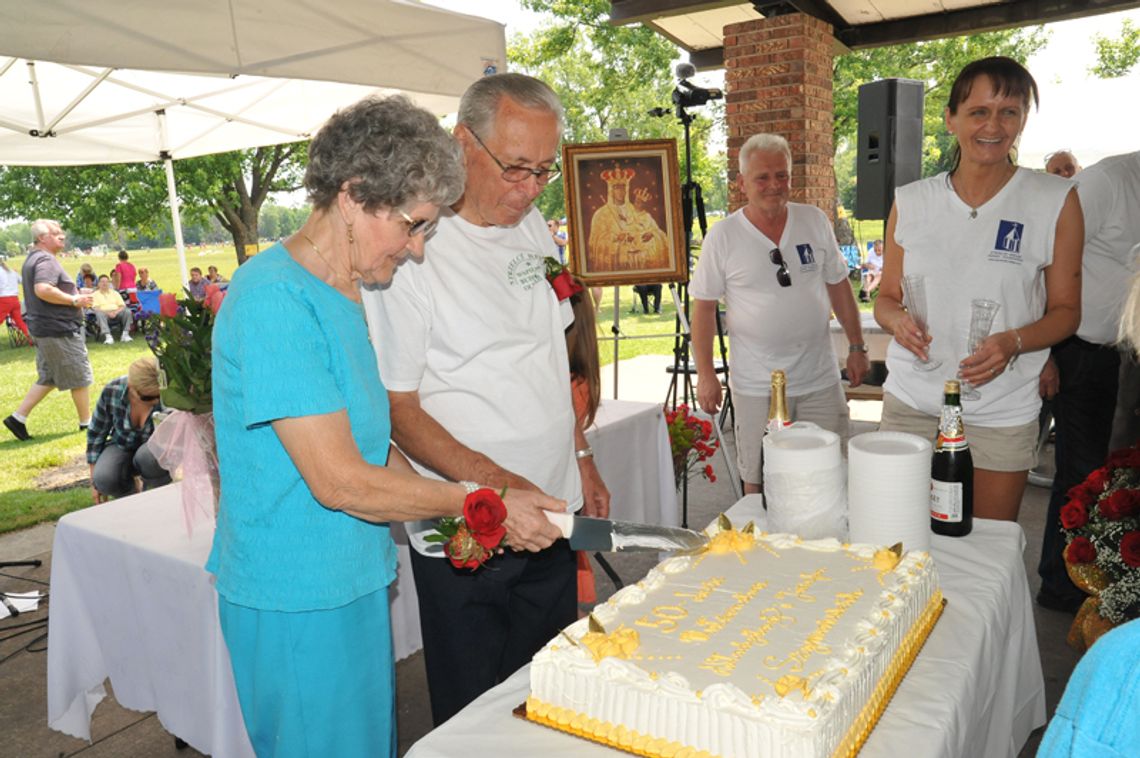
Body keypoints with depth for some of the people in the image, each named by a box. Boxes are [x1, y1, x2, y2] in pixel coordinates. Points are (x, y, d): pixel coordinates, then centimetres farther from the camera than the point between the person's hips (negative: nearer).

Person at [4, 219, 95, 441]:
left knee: (48, 378, 17)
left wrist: (73, 295, 16)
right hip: (59, 329, -10)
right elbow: (43, 289, -31)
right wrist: (74, 300, -22)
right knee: (80, 377, 2)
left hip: (44, 328, 10)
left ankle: (18, 418, 15)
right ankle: (86, 422, 12)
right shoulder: (46, 260, -16)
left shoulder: (32, 259, 17)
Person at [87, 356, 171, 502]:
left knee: (148, 455, -37)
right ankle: (128, 491, 7)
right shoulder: (112, 391, -22)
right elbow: (96, 433, -5)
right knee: (104, 479, -30)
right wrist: (94, 482, -2)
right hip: (121, 446, 2)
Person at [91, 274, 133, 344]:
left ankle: (125, 334, -29)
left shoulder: (115, 293, 21)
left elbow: (122, 306, 10)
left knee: (127, 311, -27)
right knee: (99, 314, -37)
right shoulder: (95, 294, 13)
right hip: (104, 313, -2)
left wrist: (116, 312, -12)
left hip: (116, 314, 2)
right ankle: (108, 336, -48)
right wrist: (107, 313, -18)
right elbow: (95, 308, -2)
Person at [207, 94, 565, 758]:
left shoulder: (341, 294, 7)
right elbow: (339, 480, -24)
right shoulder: (274, 298, -23)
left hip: (351, 580, 9)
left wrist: (457, 517, 3)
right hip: (295, 602, -9)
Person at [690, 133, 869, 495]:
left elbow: (838, 286, 12)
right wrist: (706, 374, -6)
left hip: (821, 379, 3)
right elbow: (704, 306, -3)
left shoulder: (815, 221, 4)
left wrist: (857, 347, 10)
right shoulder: (723, 236, -5)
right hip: (757, 386, -3)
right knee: (759, 480, 7)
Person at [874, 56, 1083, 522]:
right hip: (910, 404, 2)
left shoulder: (1055, 201, -2)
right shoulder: (911, 201, 4)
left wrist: (1013, 342, -18)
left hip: (1000, 416, -1)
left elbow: (1065, 310, 2)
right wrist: (898, 320, -14)